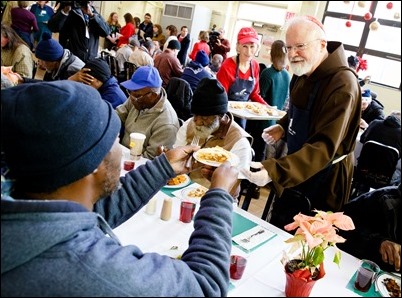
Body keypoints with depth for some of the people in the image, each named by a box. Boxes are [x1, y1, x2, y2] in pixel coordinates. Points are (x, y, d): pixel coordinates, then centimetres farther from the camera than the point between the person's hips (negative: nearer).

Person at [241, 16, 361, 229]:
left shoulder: (342, 85, -28)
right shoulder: (302, 73, 0)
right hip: (296, 168, 8)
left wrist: (274, 171, -46)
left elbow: (325, 147, -35)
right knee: (277, 231, 23)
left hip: (322, 180, -8)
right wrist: (282, 126, -3)